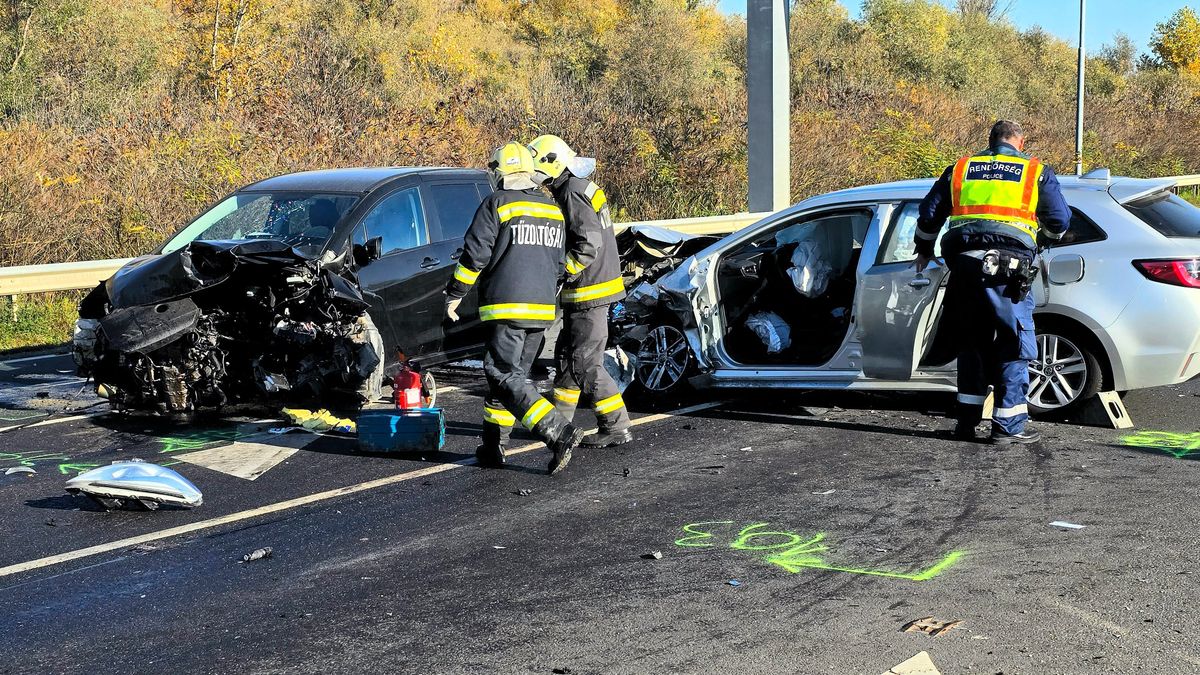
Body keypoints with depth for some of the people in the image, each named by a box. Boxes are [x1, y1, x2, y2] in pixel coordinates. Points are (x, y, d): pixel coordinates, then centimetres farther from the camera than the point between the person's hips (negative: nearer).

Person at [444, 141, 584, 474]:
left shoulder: (497, 204, -7)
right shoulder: (553, 210, 14)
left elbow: (475, 254, -9)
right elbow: (559, 262, 19)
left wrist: (455, 294, 1)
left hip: (506, 308, -7)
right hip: (542, 309, 7)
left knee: (506, 377, -8)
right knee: (511, 373, 15)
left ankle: (560, 433, -21)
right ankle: (494, 446, 18)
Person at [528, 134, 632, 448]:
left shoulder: (572, 194, -16)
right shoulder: (582, 188, 15)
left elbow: (589, 244, -25)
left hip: (589, 293, -11)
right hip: (595, 287, 11)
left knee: (585, 363, -6)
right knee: (567, 354, 18)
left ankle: (616, 428, -2)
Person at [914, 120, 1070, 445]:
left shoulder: (960, 169, 19)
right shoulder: (1037, 172, 11)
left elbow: (929, 214, 20)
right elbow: (1060, 222, 12)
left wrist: (924, 251, 36)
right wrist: (1040, 235, 34)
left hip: (963, 265, 4)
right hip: (1007, 269, -3)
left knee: (972, 344, 16)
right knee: (1015, 345, 4)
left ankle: (967, 420, 18)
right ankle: (1008, 425, 3)